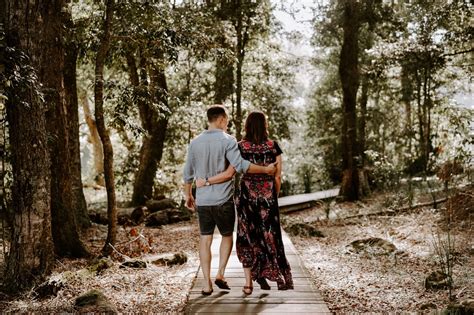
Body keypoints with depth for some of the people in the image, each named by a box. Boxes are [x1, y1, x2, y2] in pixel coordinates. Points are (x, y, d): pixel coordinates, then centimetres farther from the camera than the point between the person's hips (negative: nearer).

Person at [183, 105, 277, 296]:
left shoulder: (195, 142, 6)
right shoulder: (227, 141, -10)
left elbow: (188, 173, 10)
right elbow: (240, 165, -21)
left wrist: (188, 195, 21)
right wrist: (265, 169, -13)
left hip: (202, 200, 4)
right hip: (223, 199, -4)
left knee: (205, 239, 8)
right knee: (227, 236, 16)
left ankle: (207, 284, 7)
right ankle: (220, 273, 6)